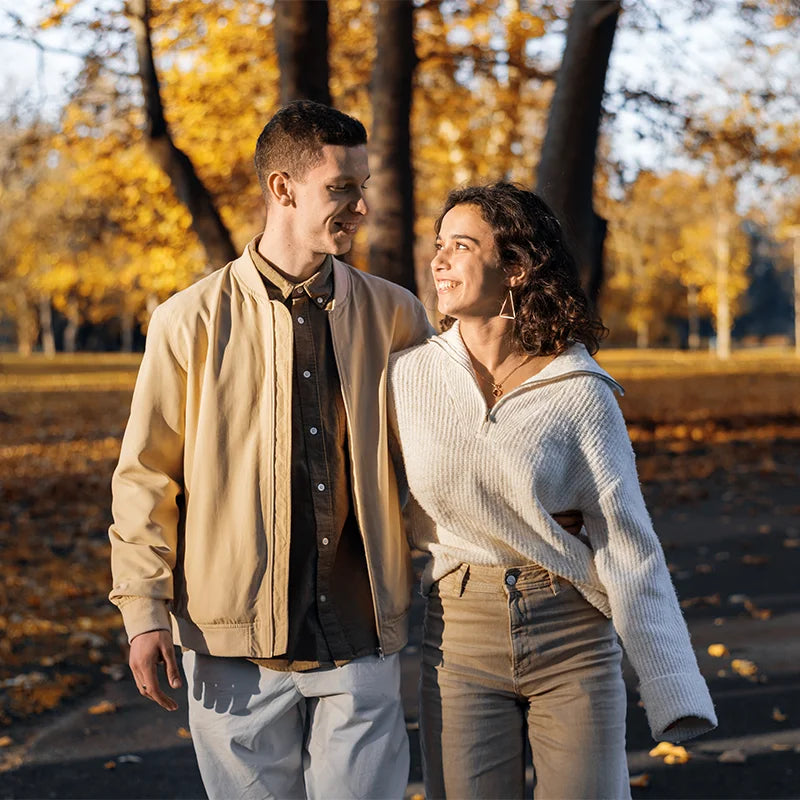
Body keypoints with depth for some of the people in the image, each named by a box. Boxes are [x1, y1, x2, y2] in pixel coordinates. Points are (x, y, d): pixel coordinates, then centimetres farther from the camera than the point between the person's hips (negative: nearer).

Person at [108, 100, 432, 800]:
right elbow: (146, 476, 2)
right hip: (236, 641, -1)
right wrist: (145, 610, -3)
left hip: (362, 637, 1)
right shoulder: (191, 322, -1)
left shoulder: (396, 316, 5)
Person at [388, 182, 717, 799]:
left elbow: (627, 542, -7)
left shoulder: (580, 391, -7)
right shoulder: (408, 374, -1)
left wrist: (675, 691, -11)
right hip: (460, 640, 2)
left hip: (574, 641, -1)